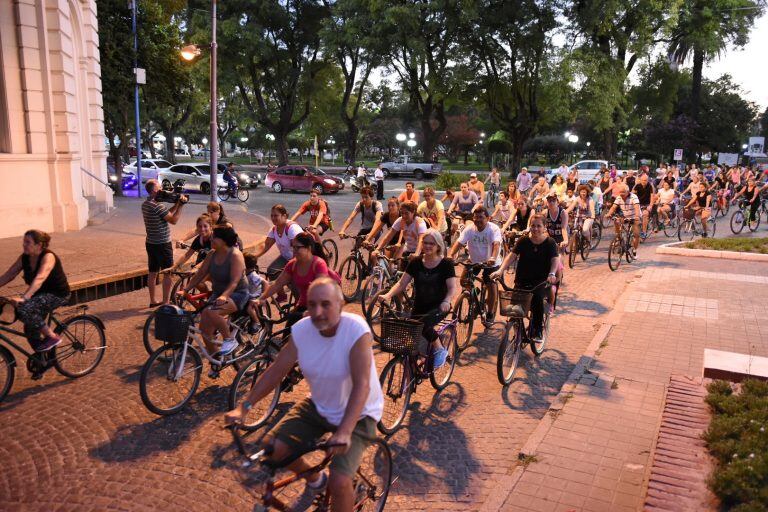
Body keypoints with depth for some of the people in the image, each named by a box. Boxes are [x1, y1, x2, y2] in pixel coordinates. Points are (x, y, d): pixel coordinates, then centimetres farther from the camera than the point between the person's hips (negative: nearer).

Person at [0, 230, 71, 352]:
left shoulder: (48, 257, -23)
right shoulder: (24, 257, -1)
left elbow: (39, 278, -37)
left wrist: (23, 298, -48)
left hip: (57, 295, -8)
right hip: (41, 294, 8)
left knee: (23, 308, -27)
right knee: (30, 329, 5)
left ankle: (52, 337, -12)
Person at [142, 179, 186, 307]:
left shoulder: (145, 204, 8)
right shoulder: (157, 206, -21)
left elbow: (168, 213, 9)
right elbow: (173, 220, -18)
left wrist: (177, 204, 4)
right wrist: (181, 205, -12)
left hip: (150, 243, 9)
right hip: (162, 244, -9)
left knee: (152, 272, 14)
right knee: (168, 273, 0)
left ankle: (153, 300, 23)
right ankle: (165, 302, 3)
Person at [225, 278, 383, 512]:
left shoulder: (357, 330, -28)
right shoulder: (301, 330, -13)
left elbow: (362, 385, -33)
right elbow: (276, 370, -3)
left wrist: (344, 433, -44)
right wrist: (243, 407, -9)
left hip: (356, 414, -5)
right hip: (318, 406, 6)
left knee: (339, 483, -22)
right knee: (272, 447, -3)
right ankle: (314, 478, 27)